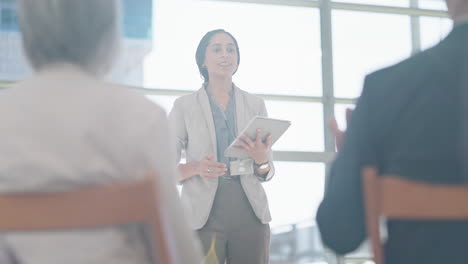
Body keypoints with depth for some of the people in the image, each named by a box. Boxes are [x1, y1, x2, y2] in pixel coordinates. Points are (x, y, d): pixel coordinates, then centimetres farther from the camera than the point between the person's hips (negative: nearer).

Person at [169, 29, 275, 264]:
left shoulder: (256, 105, 11)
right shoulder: (184, 106, 4)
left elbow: (267, 173, 12)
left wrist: (261, 160, -11)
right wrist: (196, 168, -18)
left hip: (250, 215, 2)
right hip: (203, 217, -2)